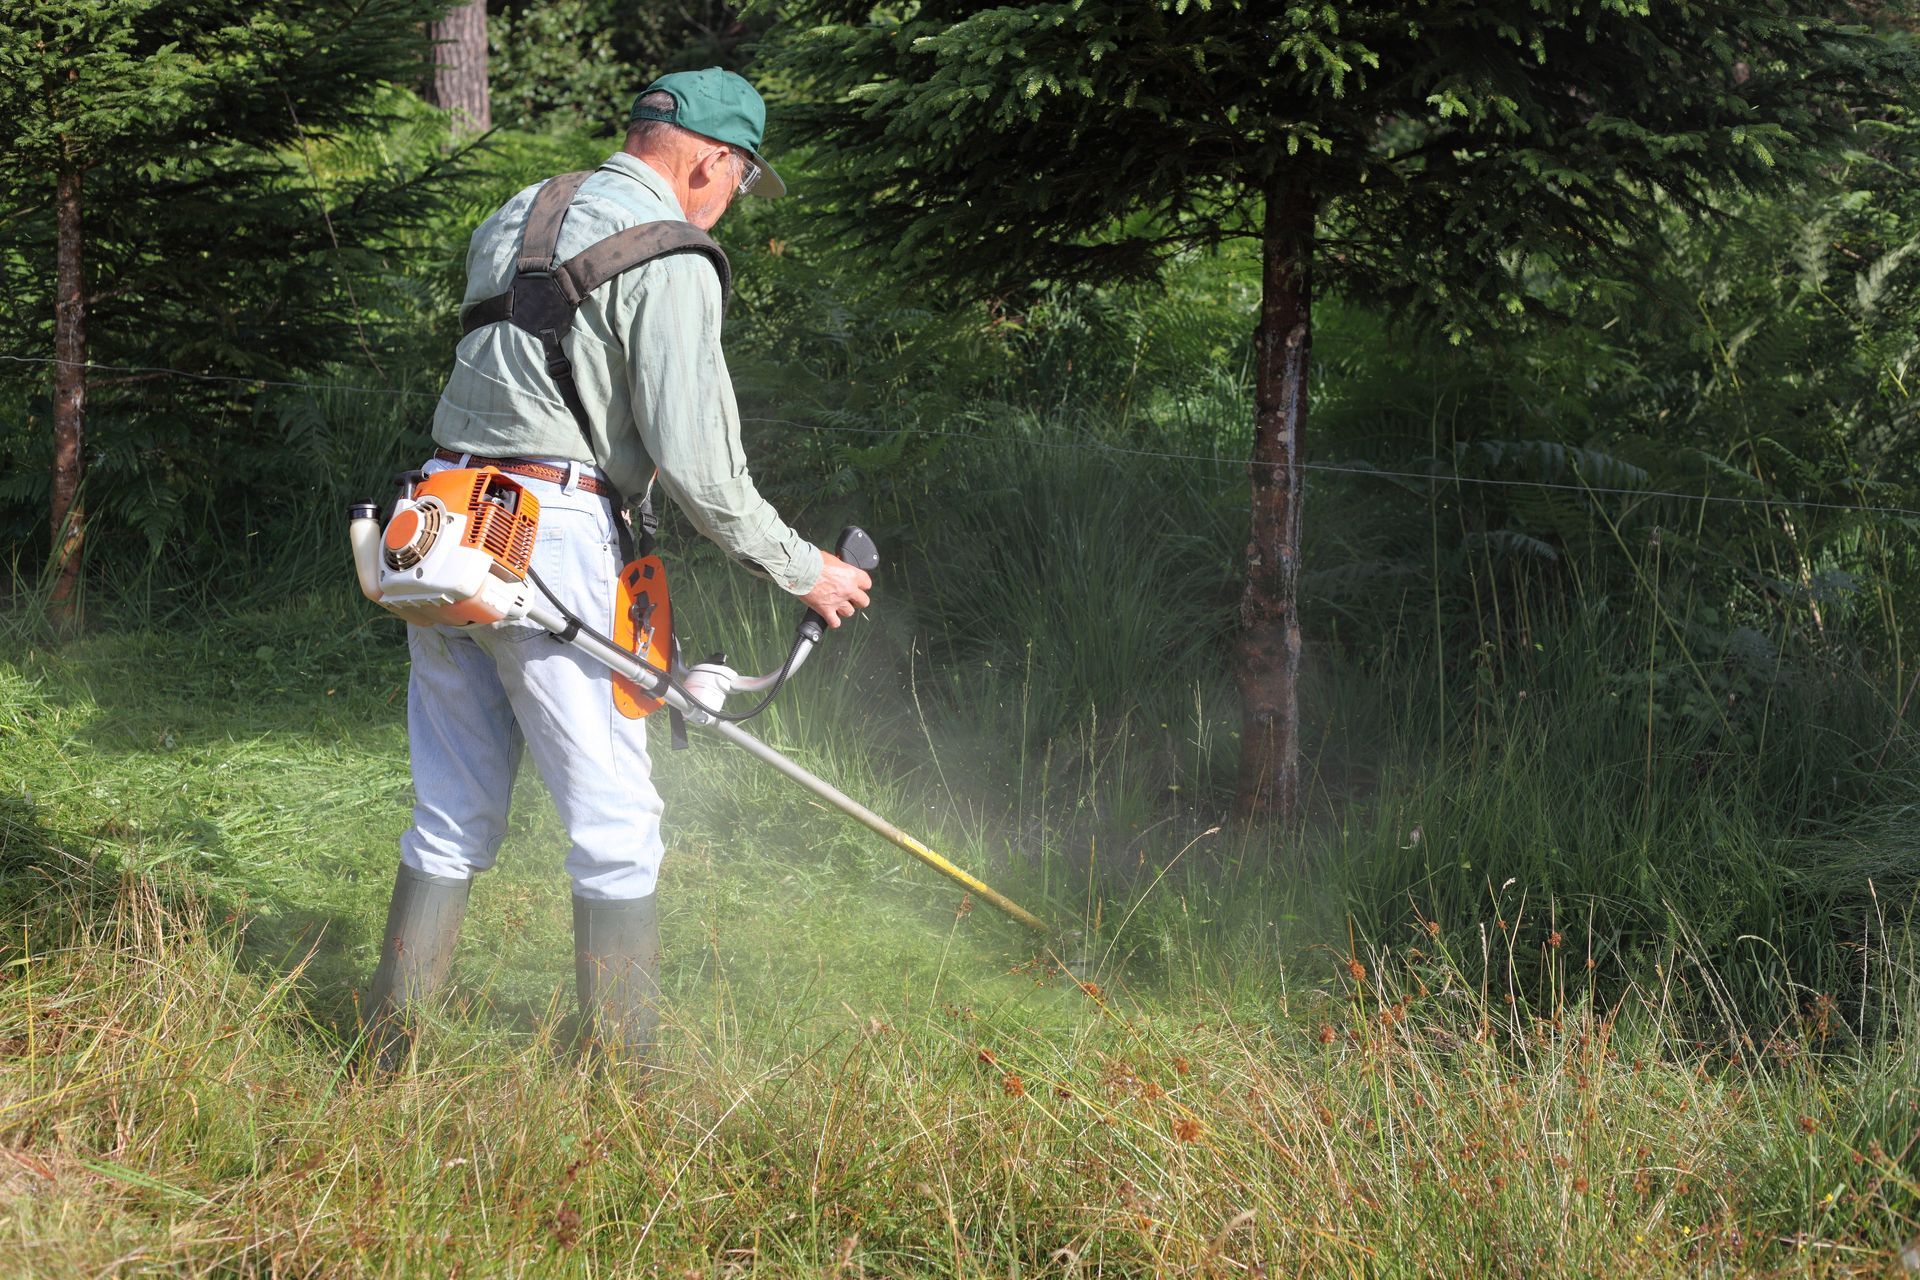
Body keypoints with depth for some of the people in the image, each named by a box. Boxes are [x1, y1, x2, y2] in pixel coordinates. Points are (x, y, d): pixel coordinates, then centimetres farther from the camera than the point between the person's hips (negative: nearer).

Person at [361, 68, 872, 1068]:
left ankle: (387, 1051, 16)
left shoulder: (510, 221, 18)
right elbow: (696, 465, -11)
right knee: (615, 821, 1)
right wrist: (802, 569, 0)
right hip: (553, 535, -8)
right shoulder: (670, 263, -7)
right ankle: (619, 1078, 4)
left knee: (453, 816, 15)